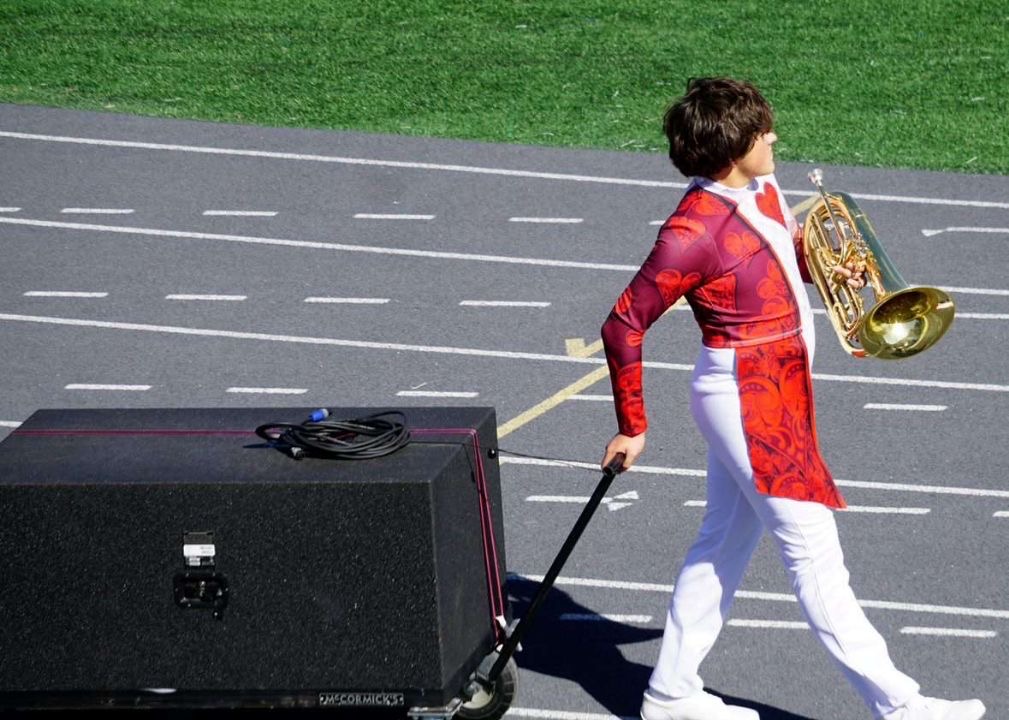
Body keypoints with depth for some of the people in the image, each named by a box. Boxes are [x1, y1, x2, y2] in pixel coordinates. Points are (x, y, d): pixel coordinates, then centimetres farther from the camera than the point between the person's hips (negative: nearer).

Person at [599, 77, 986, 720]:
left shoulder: (763, 191, 3)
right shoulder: (694, 231, -23)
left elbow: (789, 247, 25)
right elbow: (624, 326, -18)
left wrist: (826, 263, 1)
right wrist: (633, 427, -13)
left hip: (782, 390, 9)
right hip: (746, 399, -9)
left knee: (724, 544, 16)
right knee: (814, 553, -4)